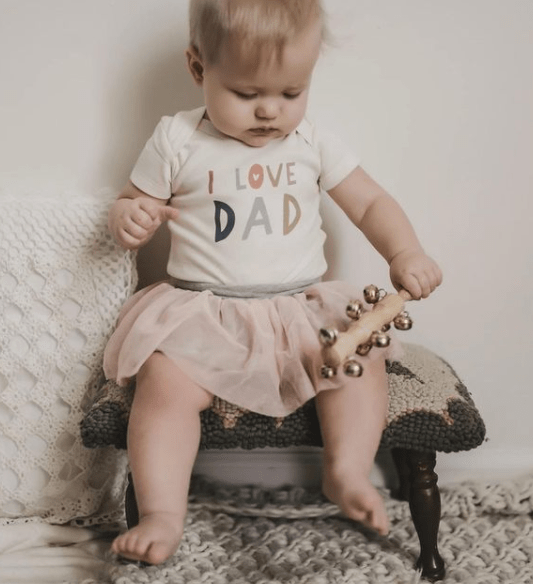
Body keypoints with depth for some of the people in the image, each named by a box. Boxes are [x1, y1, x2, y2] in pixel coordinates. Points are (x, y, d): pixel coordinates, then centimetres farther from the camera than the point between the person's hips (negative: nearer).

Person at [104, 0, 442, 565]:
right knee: (163, 383, -26)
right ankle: (161, 515, -20)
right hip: (201, 311, -2)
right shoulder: (176, 141, 1)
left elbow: (371, 203, 11)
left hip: (301, 306, 2)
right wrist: (128, 217, -16)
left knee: (364, 358, -21)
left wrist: (405, 253, -7)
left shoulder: (313, 143, 6)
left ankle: (347, 473, -13)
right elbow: (129, 204, 10)